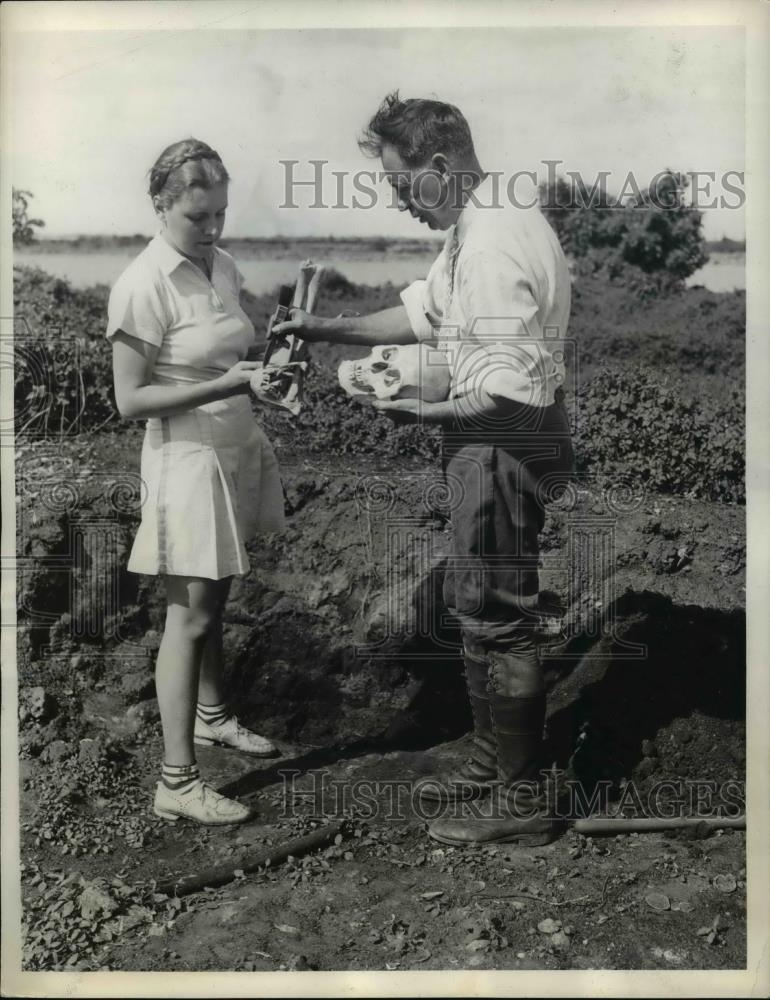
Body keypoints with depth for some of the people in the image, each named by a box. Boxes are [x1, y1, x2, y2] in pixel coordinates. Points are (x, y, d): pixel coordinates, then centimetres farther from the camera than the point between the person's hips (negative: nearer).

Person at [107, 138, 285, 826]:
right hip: (188, 458, -7)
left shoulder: (224, 267, 6)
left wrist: (265, 367, -1)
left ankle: (211, 715, 41)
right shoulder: (144, 285, -16)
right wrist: (224, 385, -24)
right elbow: (130, 399, -18)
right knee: (189, 615, -3)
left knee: (213, 600, 20)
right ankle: (177, 782, 7)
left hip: (237, 451, 7)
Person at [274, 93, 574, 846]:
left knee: (497, 618, 0)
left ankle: (520, 800, 18)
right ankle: (491, 762, 36)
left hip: (506, 446, -11)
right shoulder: (471, 232, 10)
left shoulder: (494, 246, -23)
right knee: (472, 605, 19)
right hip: (490, 444, 11)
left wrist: (424, 413, -16)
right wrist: (326, 329, 13)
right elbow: (421, 312, 18)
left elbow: (511, 391, -27)